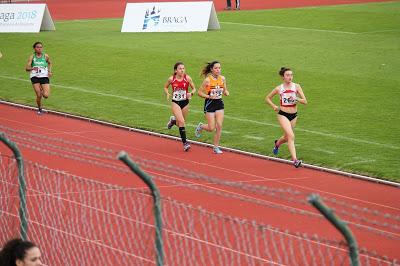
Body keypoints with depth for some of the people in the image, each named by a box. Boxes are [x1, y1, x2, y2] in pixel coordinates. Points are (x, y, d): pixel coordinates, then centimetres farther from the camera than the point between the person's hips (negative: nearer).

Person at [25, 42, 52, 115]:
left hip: (44, 77, 1)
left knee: (46, 95, -12)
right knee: (39, 96, -8)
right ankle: (39, 109, 19)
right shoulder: (32, 57, -6)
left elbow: (49, 63, 21)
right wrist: (32, 68, -32)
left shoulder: (46, 56, -1)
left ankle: (42, 90, 26)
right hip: (35, 77, -1)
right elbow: (27, 68, -11)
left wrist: (49, 71, 6)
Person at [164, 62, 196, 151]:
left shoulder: (187, 78, -7)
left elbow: (194, 88, 3)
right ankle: (185, 143, -11)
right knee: (181, 122, -17)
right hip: (175, 103, -2)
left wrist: (191, 93, -18)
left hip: (185, 103, 2)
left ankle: (173, 120, 48)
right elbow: (165, 87, 10)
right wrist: (167, 94, -9)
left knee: (180, 123, 11)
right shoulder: (171, 79, -7)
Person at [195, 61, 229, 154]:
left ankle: (216, 147, 6)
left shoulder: (222, 79, -1)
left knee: (219, 126, -4)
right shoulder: (207, 80, -14)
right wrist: (209, 96, -23)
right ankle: (201, 126, 30)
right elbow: (200, 92, -9)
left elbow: (225, 90, 12)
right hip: (210, 104, -4)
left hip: (219, 104, 4)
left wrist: (226, 93, -11)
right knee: (211, 128, -4)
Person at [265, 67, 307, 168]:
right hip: (283, 115, -3)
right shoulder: (279, 88, -5)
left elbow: (305, 101, -6)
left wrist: (296, 99, -25)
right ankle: (295, 160, -23)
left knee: (287, 137, 19)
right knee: (291, 136, -20)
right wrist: (274, 106, -7)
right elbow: (267, 98, 10)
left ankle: (277, 144, 53)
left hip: (294, 115, 3)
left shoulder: (296, 86, -3)